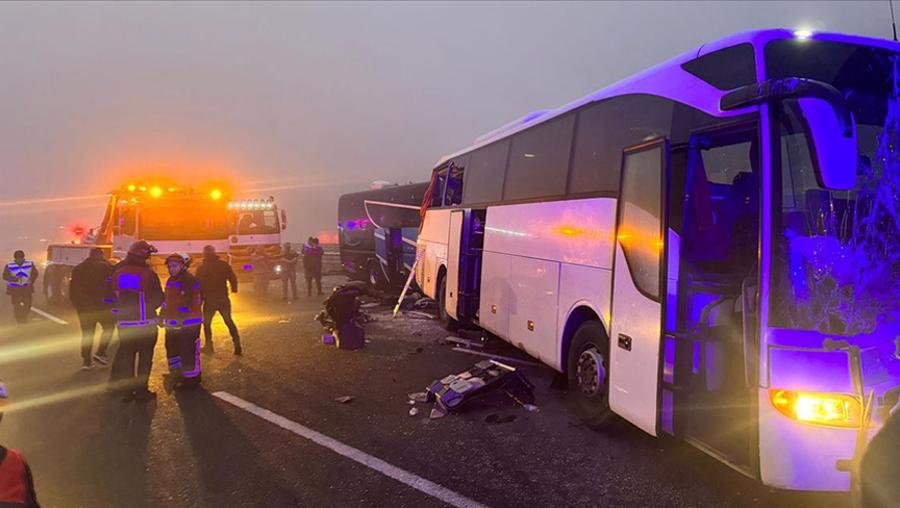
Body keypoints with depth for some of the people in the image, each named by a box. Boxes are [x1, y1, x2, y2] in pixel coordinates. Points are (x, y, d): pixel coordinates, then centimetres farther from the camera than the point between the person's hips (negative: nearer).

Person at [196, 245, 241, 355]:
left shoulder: (201, 268, -4)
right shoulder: (224, 265, 0)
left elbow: (198, 285, -5)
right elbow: (233, 278, 0)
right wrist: (234, 289, 20)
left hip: (209, 300, -2)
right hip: (223, 299, 2)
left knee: (206, 323, 16)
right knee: (229, 321, 10)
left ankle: (208, 345, 17)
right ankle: (237, 345, 2)